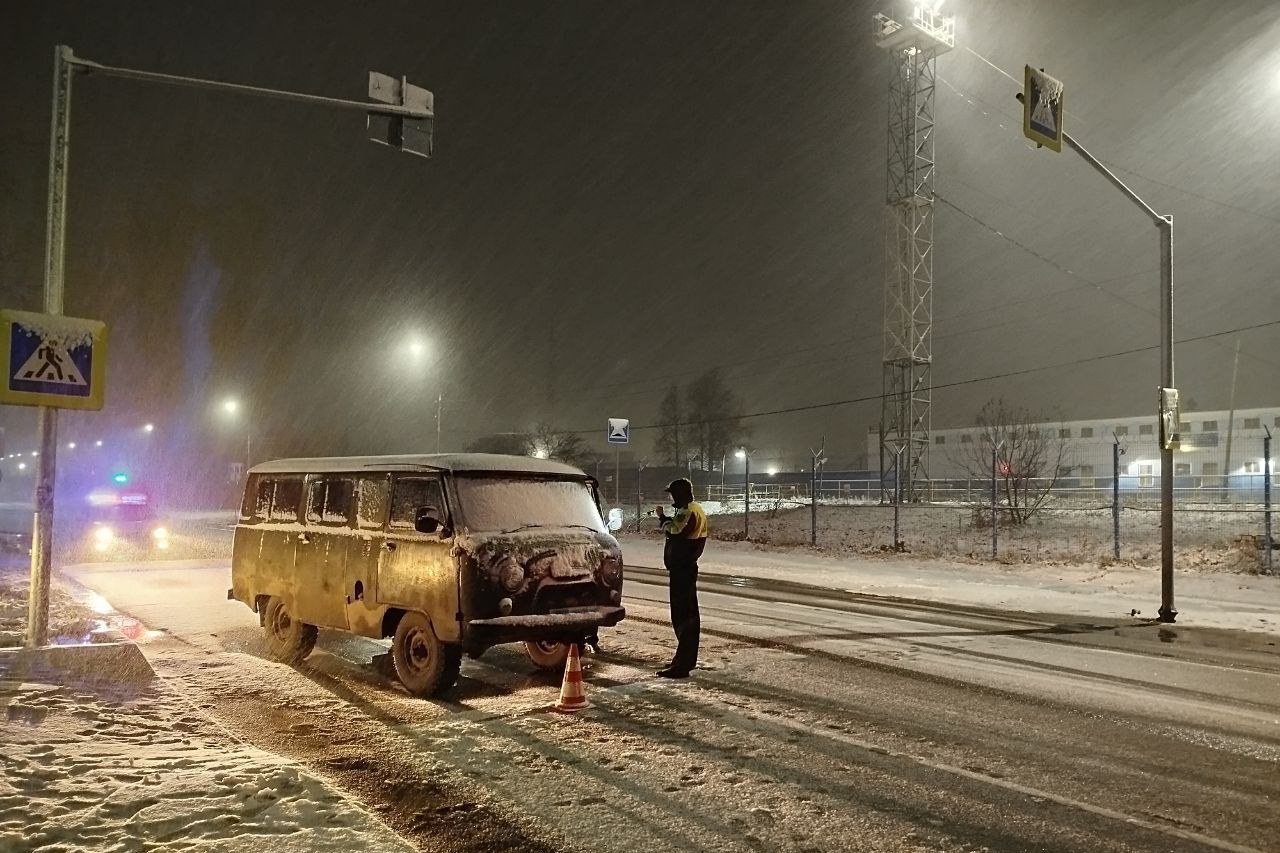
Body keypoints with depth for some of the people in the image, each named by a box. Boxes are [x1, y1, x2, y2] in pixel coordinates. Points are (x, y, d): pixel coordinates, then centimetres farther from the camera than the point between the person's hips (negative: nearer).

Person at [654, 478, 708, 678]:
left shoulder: (688, 511, -17)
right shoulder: (696, 509, 17)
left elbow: (674, 531, -25)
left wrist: (662, 517, -11)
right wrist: (665, 518, 4)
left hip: (681, 569, -11)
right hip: (687, 566, 11)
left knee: (681, 615, -11)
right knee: (688, 613, 17)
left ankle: (681, 665, -12)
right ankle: (687, 659, 27)